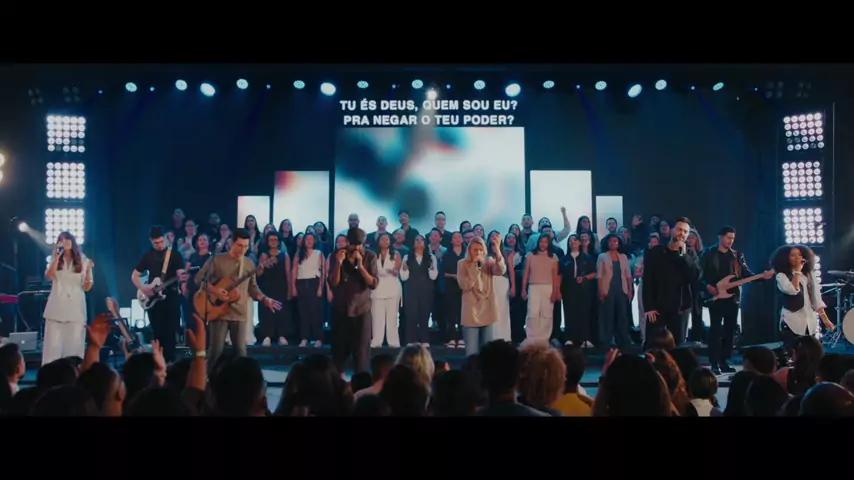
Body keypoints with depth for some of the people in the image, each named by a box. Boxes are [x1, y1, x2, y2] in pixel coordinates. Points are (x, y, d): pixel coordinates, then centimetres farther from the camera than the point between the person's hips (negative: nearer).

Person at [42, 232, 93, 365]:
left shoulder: (83, 261, 6)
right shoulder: (55, 260, 10)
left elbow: (86, 287, 3)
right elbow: (48, 276, -10)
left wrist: (88, 271, -13)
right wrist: (57, 256, -10)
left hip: (76, 308, 0)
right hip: (56, 308, 1)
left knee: (74, 345, 2)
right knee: (53, 345, 0)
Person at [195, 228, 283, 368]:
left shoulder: (249, 264, 8)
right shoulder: (216, 260, -3)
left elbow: (252, 287, 14)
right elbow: (199, 278, -1)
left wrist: (265, 299, 0)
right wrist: (214, 290, -15)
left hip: (240, 313, 3)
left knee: (241, 350, 4)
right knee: (216, 349, -3)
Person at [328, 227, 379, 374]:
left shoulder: (370, 256, -4)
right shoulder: (338, 255, -1)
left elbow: (373, 284, -11)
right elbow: (333, 283, -5)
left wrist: (360, 265, -22)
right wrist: (338, 263, -20)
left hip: (361, 308, -1)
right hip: (340, 308, 2)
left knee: (362, 348, -4)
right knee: (339, 347, 10)